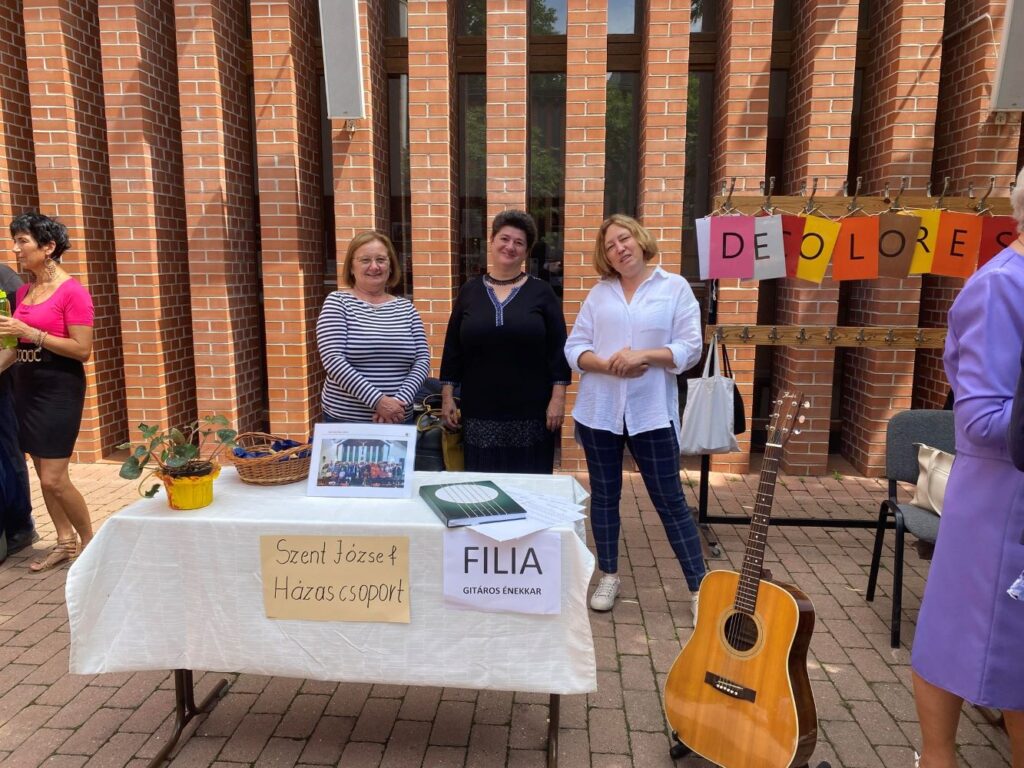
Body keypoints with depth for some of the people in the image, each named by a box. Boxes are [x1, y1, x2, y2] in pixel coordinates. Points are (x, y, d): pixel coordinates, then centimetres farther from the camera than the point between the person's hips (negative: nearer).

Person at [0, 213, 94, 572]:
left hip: (59, 389, -8)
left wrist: (29, 332, -20)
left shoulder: (72, 292, -13)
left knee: (54, 479, -6)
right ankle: (66, 541, 26)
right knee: (43, 474, 12)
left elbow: (82, 350, -18)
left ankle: (89, 540, 15)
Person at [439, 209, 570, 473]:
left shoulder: (541, 292, 2)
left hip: (531, 411, -1)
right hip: (479, 411, 2)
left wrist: (558, 397, -7)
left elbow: (558, 349, 0)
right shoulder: (469, 291, 7)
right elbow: (452, 348, 9)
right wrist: (447, 396, 4)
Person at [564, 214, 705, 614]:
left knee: (670, 500, 2)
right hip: (599, 411, 3)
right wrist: (607, 364, -14)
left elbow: (690, 348, -5)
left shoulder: (675, 287, 2)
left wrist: (644, 356, -19)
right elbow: (573, 348, 4)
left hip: (651, 413, -3)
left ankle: (699, 587, 13)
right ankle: (609, 576, 28)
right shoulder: (599, 292, 9)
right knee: (604, 495, 11)